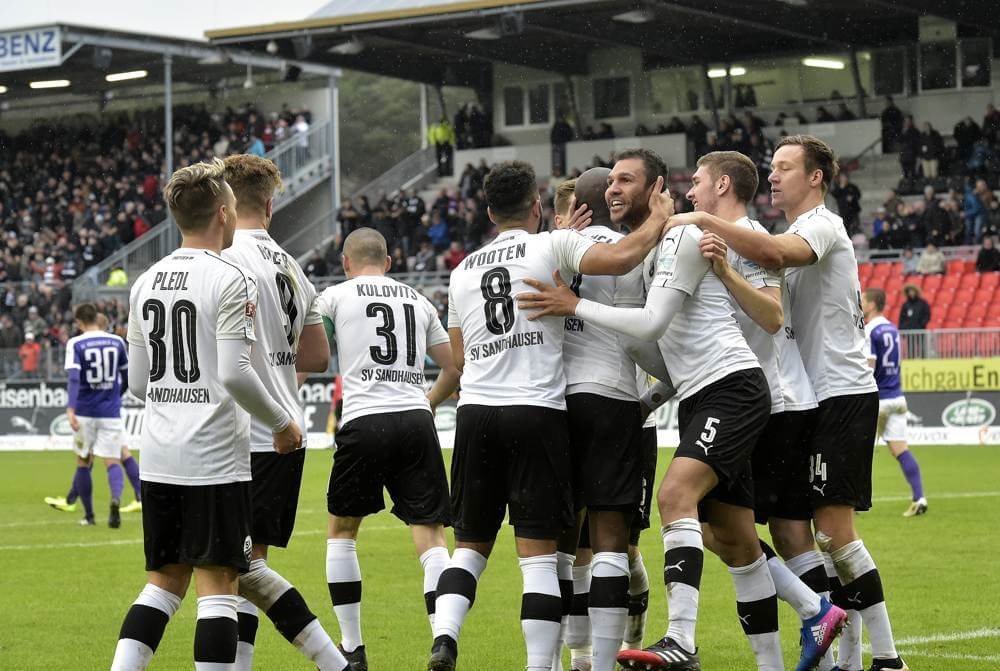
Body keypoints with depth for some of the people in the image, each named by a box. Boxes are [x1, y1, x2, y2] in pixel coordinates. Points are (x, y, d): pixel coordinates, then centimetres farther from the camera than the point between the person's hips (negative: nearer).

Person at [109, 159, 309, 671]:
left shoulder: (146, 282, 11)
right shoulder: (230, 280, -9)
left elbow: (137, 382, 15)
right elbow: (235, 373, -17)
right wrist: (282, 423, -3)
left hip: (158, 457, 6)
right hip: (215, 456, -6)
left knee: (164, 582, 13)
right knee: (218, 586, -3)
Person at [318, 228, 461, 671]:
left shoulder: (335, 297, 8)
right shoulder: (418, 301, 17)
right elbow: (454, 369, 22)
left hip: (365, 422, -2)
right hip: (416, 420, 2)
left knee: (341, 530, 15)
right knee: (430, 534, 0)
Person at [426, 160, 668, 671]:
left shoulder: (463, 271, 17)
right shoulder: (552, 246, 1)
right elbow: (619, 259, -14)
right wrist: (659, 220, 2)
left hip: (475, 411, 4)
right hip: (536, 410, -4)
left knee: (469, 545, 14)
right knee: (538, 552, -3)